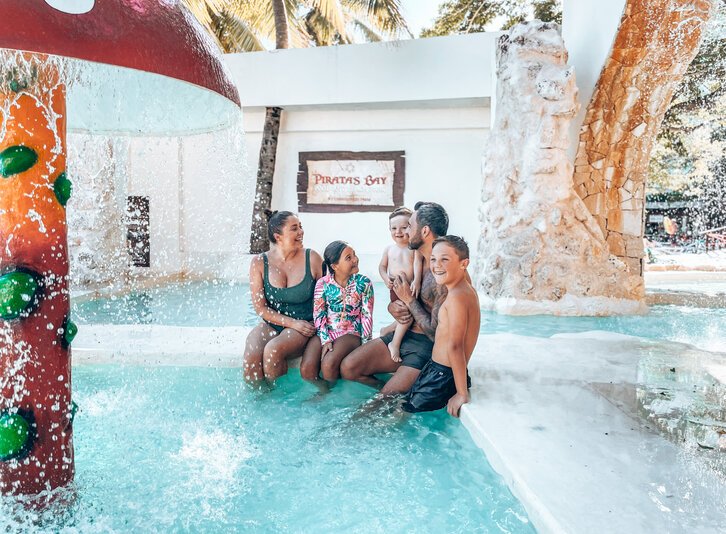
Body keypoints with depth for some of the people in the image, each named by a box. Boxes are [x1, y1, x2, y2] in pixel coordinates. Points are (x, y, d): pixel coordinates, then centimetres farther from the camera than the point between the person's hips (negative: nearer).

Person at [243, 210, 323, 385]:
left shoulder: (312, 258, -4)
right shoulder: (259, 263, -2)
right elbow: (260, 308, -3)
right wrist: (292, 323, -12)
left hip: (305, 325, -2)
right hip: (272, 324, 2)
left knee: (273, 349, -28)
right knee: (251, 355, -25)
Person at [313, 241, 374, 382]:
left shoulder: (363, 283, -4)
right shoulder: (323, 284, -4)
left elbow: (367, 316, -2)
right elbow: (319, 316, -2)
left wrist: (365, 344, -5)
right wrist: (325, 340, -12)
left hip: (351, 332, -2)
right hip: (327, 332, 2)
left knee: (328, 364, -28)